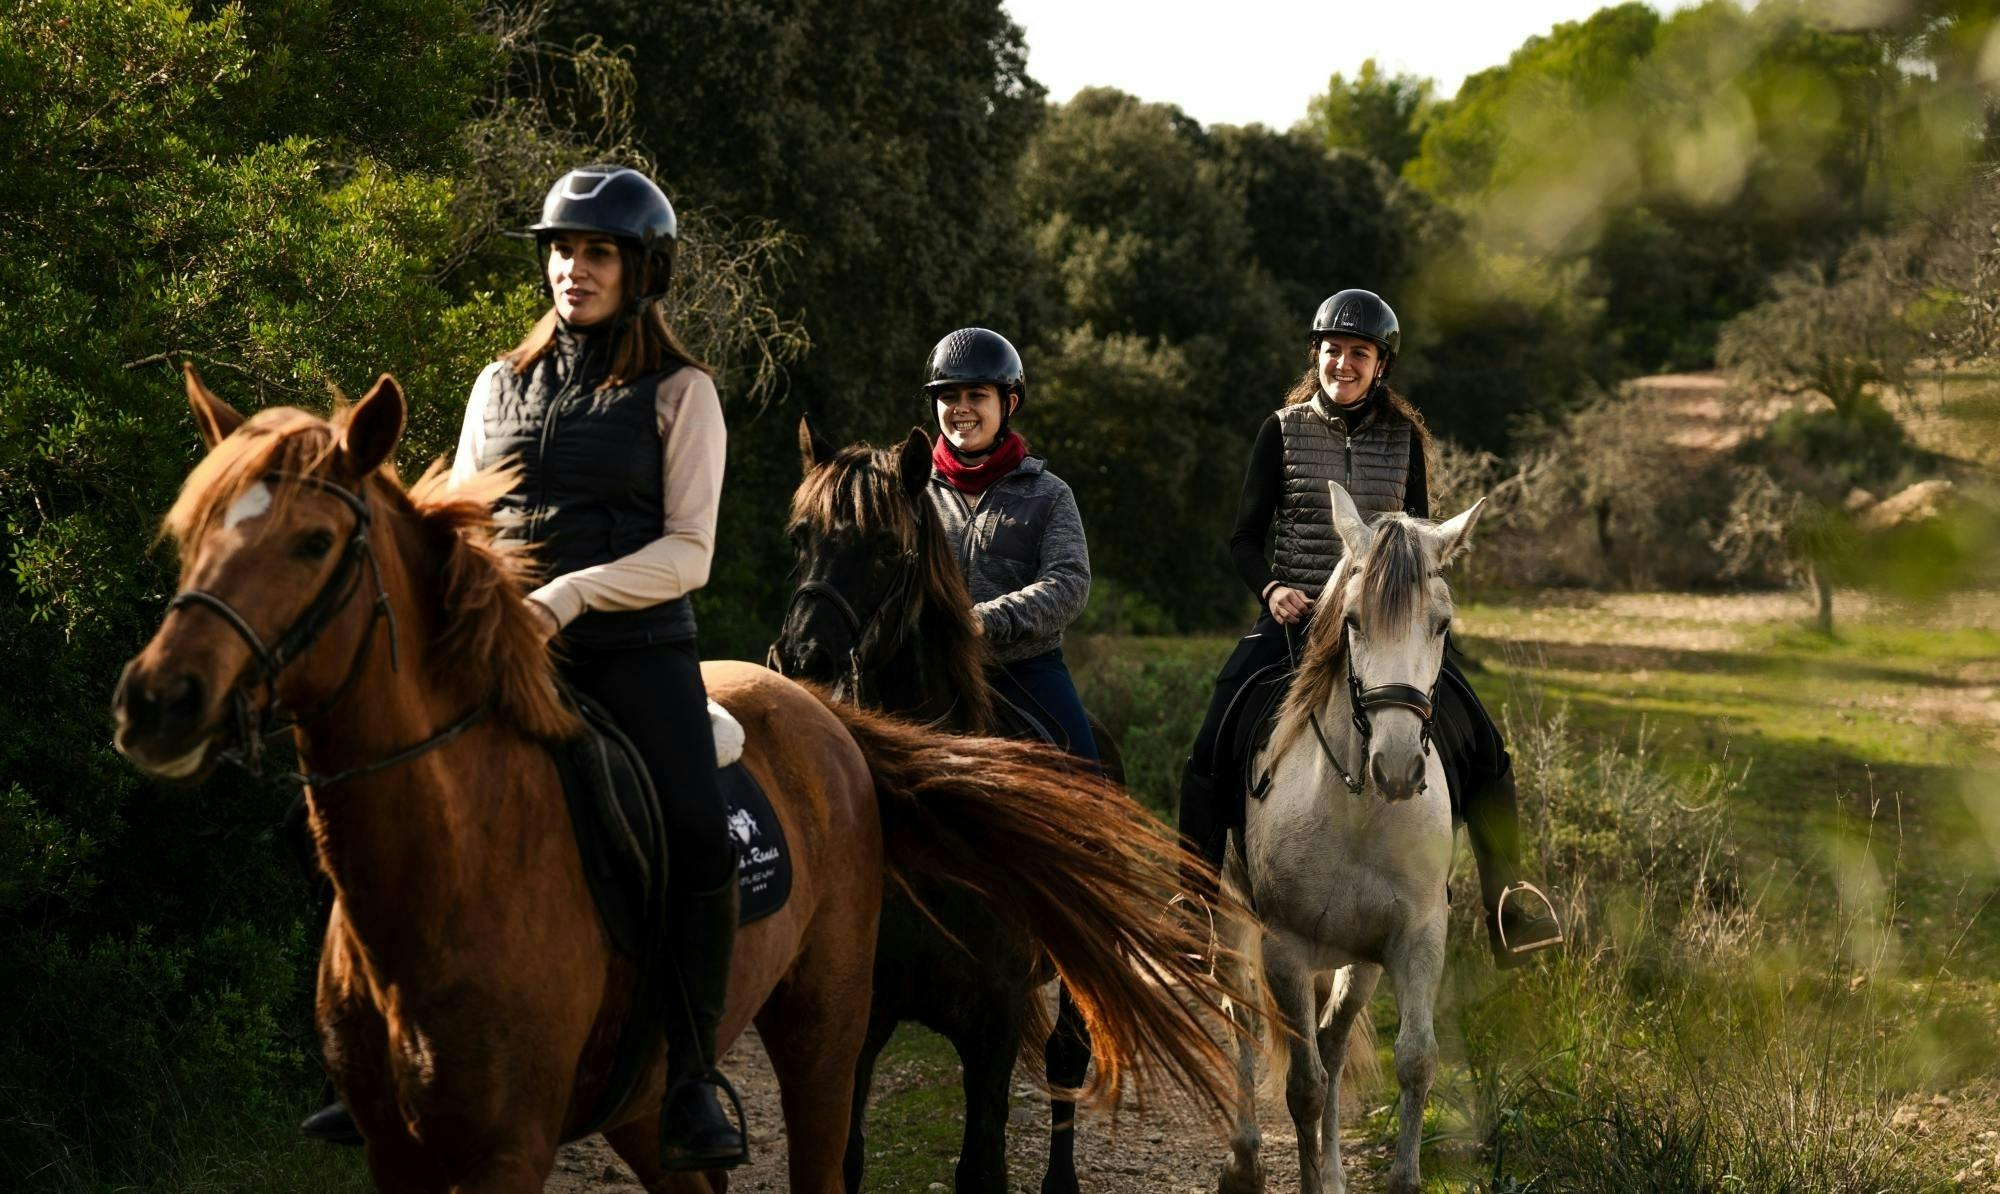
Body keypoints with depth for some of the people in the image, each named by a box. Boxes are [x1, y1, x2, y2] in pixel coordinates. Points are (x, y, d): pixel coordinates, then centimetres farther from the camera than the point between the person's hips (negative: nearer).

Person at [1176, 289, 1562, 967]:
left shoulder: (1405, 438, 7)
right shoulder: (1282, 432, 3)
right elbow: (1244, 540, 4)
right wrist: (1272, 588, -15)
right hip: (1293, 616, -1)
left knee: (1478, 743, -12)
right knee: (1213, 746, -19)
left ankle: (1506, 896, 2)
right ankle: (1193, 896, -6)